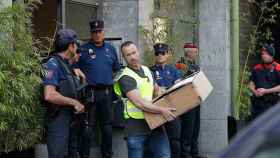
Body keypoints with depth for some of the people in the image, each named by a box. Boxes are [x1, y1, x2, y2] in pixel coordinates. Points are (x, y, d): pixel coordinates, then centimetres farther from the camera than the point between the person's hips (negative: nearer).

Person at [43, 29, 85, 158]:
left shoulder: (63, 63, 12)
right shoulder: (53, 64, -17)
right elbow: (49, 95, -27)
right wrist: (74, 102, -19)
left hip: (66, 118, 10)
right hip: (57, 119, -10)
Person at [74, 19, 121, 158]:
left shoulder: (110, 49, 13)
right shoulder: (84, 49, 0)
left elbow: (117, 70, 18)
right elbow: (75, 69, 1)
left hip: (107, 93, 4)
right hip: (90, 93, -4)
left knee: (107, 126, 11)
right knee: (88, 126, 0)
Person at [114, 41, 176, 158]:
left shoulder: (146, 70, 12)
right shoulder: (126, 78, -13)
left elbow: (157, 91, 28)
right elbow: (139, 103, -23)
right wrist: (161, 110, -28)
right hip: (136, 127, -6)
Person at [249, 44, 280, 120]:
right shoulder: (257, 68, 13)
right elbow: (251, 83, 17)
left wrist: (266, 91, -14)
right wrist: (254, 91, -5)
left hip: (271, 102, -5)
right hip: (257, 102, 5)